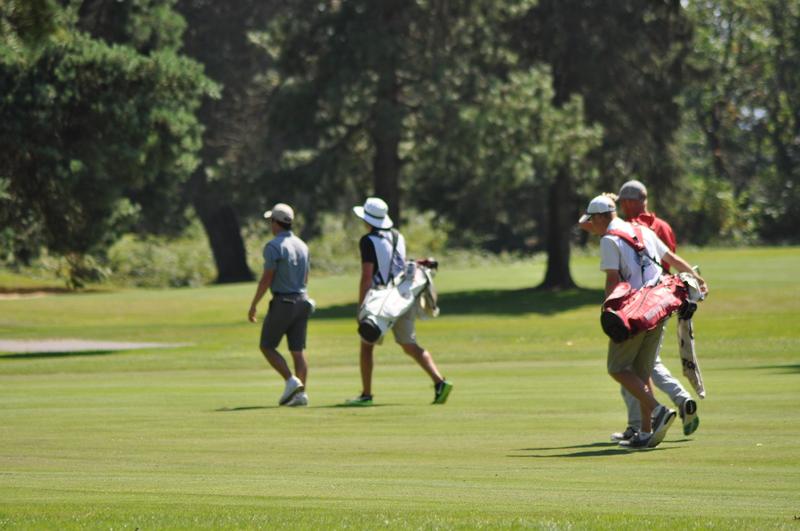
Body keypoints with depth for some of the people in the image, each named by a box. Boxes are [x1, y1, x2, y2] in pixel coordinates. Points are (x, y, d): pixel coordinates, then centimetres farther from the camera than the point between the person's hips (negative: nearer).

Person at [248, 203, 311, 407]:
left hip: (282, 302, -7)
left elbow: (267, 279, -15)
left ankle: (291, 381, -12)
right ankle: (301, 393, -1)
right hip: (302, 301, 7)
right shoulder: (302, 246, 11)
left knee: (267, 346, 4)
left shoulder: (274, 246, -12)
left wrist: (253, 305, -8)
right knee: (298, 350, 6)